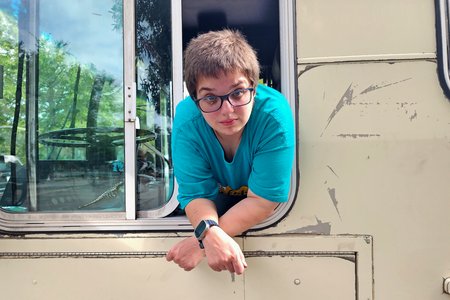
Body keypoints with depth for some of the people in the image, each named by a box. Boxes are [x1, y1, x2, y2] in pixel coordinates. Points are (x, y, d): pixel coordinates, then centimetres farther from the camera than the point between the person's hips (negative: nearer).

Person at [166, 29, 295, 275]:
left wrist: (200, 241, -37)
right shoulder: (187, 121, -26)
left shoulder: (274, 116, -33)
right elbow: (197, 194, -23)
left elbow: (263, 199, -30)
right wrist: (210, 234, -46)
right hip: (216, 201, 2)